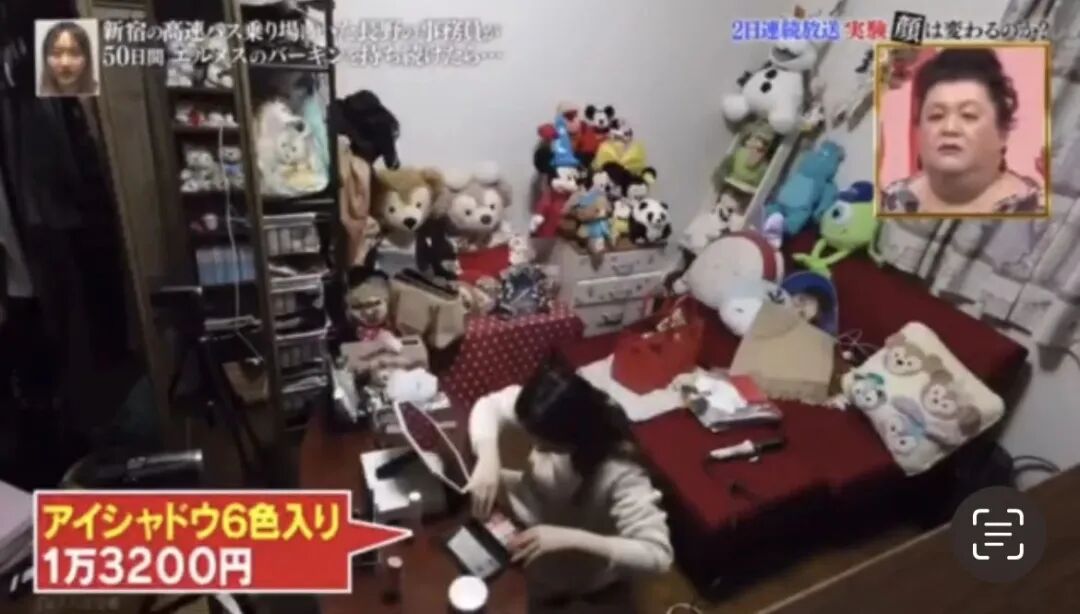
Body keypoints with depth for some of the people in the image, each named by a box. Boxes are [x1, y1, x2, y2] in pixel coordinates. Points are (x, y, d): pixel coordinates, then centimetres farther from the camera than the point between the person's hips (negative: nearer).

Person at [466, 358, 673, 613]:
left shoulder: (618, 473, -41)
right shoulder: (547, 419, -28)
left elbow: (658, 554, -43)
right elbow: (488, 406, -14)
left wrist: (570, 539, -49)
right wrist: (488, 460, -33)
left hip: (574, 564, -4)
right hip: (534, 504, 5)